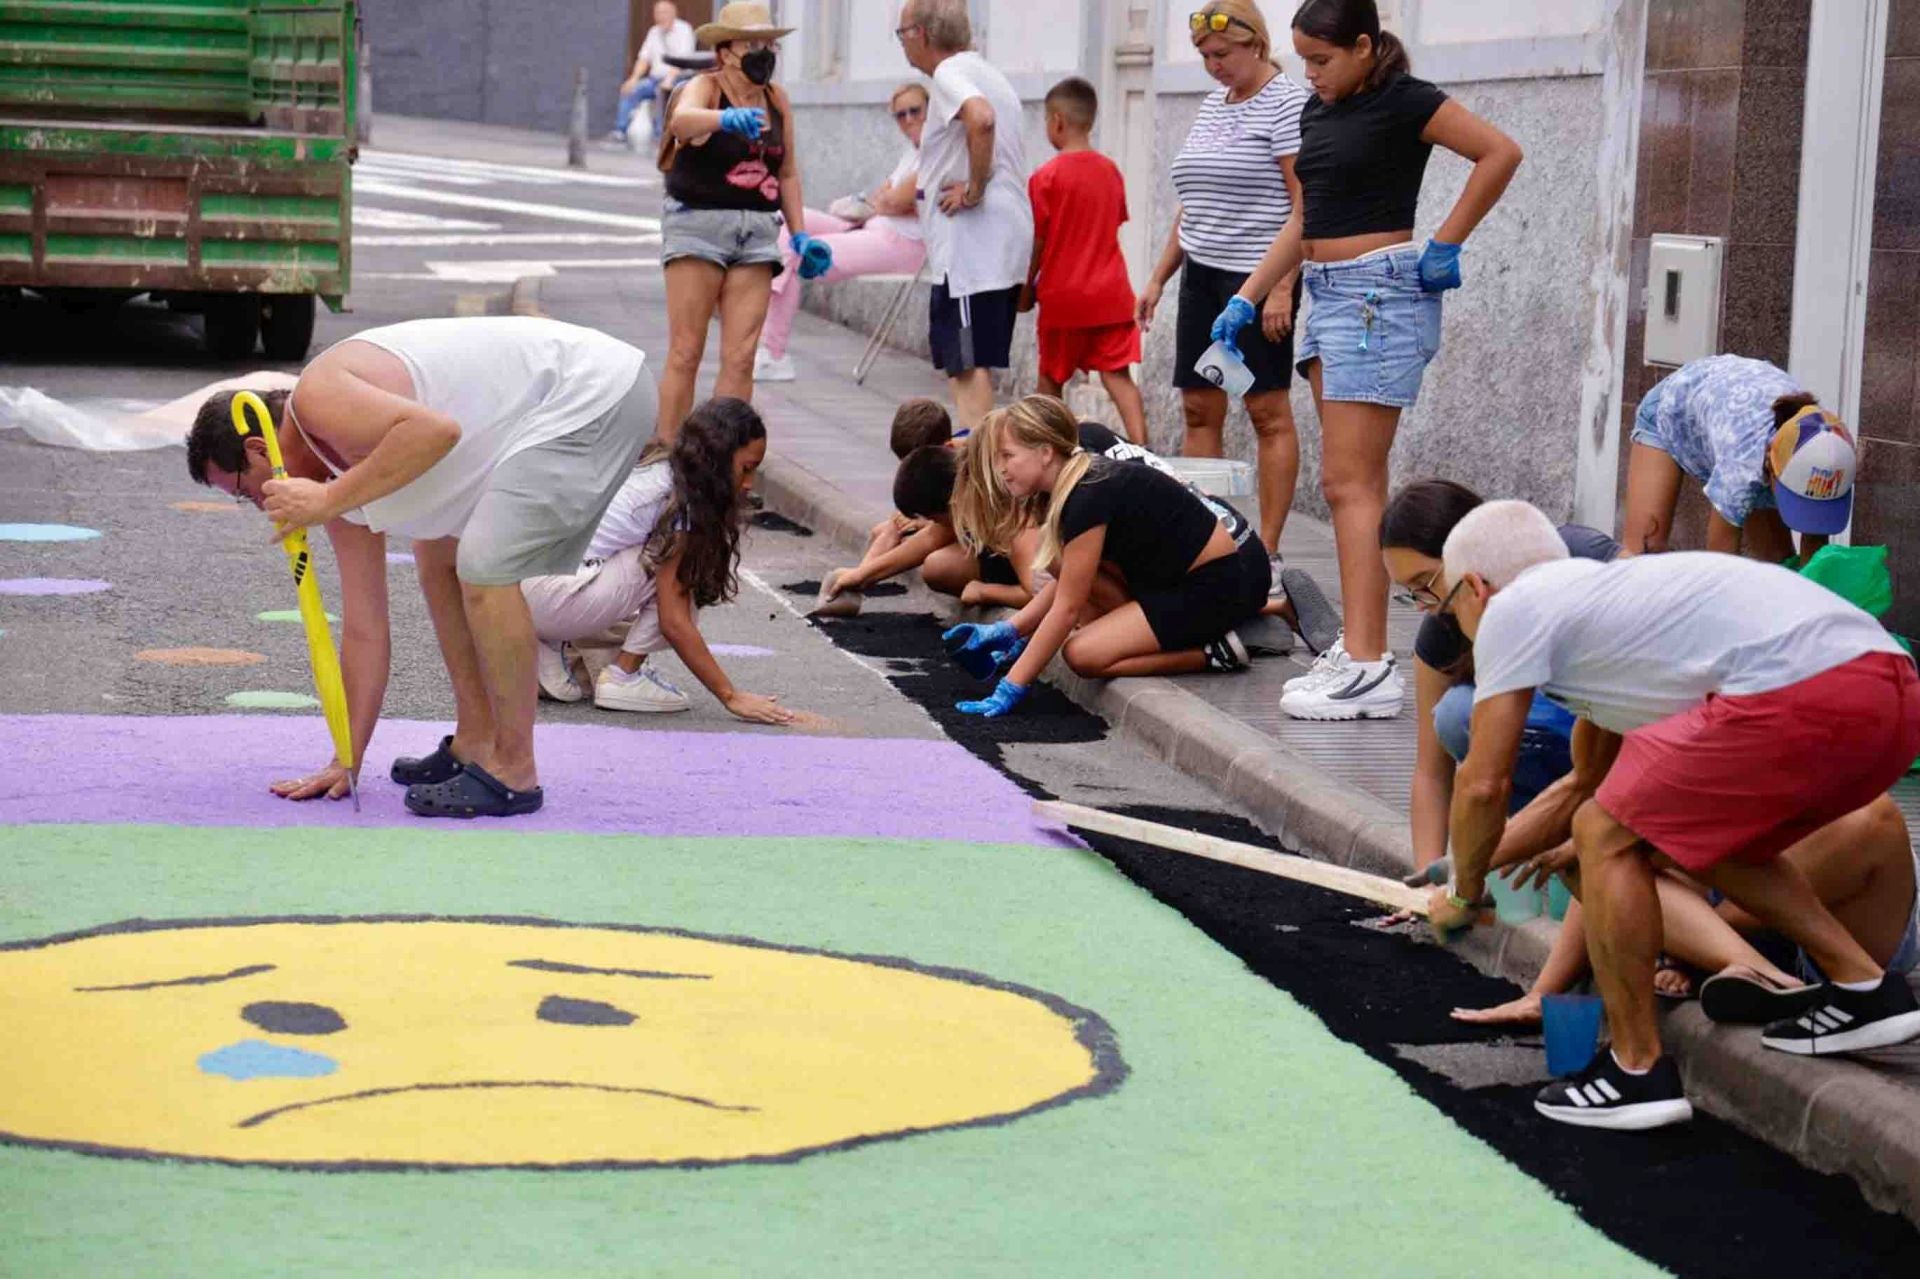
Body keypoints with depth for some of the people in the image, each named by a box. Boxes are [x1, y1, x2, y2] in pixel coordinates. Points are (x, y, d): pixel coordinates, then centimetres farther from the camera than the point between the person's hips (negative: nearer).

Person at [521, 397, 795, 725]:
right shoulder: (676, 501, -11)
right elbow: (674, 623, -12)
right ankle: (623, 677, -5)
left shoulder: (653, 467, 15)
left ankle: (555, 647, 11)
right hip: (549, 596, -9)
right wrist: (732, 697, -9)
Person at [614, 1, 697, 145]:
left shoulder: (683, 30, -4)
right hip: (655, 78, 7)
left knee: (661, 90, -36)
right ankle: (621, 132, -15)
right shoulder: (654, 32, 15)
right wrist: (634, 78, -4)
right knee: (630, 90, -13)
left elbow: (682, 59, -16)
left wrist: (669, 79, -29)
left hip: (678, 78, -7)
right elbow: (644, 58, 12)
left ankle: (660, 135, -33)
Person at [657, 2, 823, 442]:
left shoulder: (777, 99, 10)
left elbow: (787, 172, 19)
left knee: (741, 357, -2)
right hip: (697, 222, -5)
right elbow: (681, 120, -31)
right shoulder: (705, 87, -6)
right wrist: (728, 118, -50)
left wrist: (800, 234, 12)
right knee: (686, 353, -6)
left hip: (757, 231, 5)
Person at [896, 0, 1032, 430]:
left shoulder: (950, 73, -10)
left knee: (967, 364, -11)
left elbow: (981, 118, -32)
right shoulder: (990, 74, 22)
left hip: (970, 245, -10)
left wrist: (973, 190, -23)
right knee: (971, 362, 16)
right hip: (1006, 247, 10)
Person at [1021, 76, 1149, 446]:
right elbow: (1113, 226, 12)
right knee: (1118, 375, -1)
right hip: (1111, 294, 4)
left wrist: (1025, 290, 4)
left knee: (1050, 380, 11)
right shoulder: (1111, 171, 4)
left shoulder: (1046, 177, -10)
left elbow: (1036, 242, -8)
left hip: (1063, 296, -3)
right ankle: (1141, 447, -14)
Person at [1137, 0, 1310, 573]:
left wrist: (1282, 286, -21)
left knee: (1268, 412, -5)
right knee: (1199, 409, 6)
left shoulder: (1286, 103, -9)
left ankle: (1267, 551, -3)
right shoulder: (1213, 105, 16)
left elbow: (1306, 204, -15)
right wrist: (1159, 277, 19)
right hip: (1203, 274, 8)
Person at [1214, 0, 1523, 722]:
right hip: (1328, 296, 9)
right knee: (1350, 483, 10)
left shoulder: (1401, 102, -10)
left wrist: (1445, 245, -13)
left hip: (1379, 294, -9)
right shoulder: (1319, 112, 15)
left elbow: (1500, 153, -16)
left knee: (1351, 484, -13)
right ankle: (1359, 647, 15)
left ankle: (1369, 669, -14)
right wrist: (1245, 298, 18)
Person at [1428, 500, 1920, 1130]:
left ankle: (1639, 1072, 8)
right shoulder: (1599, 589, 35)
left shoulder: (1512, 609, 9)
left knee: (1608, 837, 5)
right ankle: (1864, 988, 24)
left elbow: (1484, 784, 10)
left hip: (1805, 696, -9)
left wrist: (1463, 893, 27)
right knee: (1703, 835, 29)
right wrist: (1482, 862, 51)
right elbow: (1586, 785, 45)